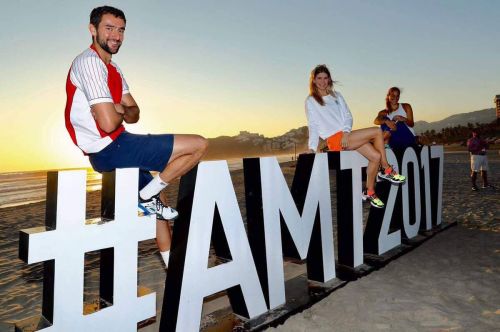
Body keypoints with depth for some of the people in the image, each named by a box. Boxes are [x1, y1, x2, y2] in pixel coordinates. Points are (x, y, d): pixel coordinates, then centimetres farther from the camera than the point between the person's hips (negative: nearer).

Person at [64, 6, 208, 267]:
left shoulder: (113, 69, 17)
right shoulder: (89, 62, -14)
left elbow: (134, 114, 13)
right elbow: (108, 123, -24)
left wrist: (121, 110, -9)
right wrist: (121, 112, -2)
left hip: (109, 150, 11)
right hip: (110, 149, -11)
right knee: (198, 145, -13)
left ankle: (173, 267, 35)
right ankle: (149, 195, -2)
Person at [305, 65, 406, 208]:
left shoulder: (336, 95, 20)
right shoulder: (311, 101, 5)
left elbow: (348, 116, 12)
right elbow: (313, 125, -2)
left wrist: (346, 132, -8)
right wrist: (312, 147, -14)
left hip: (346, 136, 6)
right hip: (334, 139, -6)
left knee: (376, 156, -11)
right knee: (377, 131, -15)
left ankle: (369, 192, 4)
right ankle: (386, 170, -1)